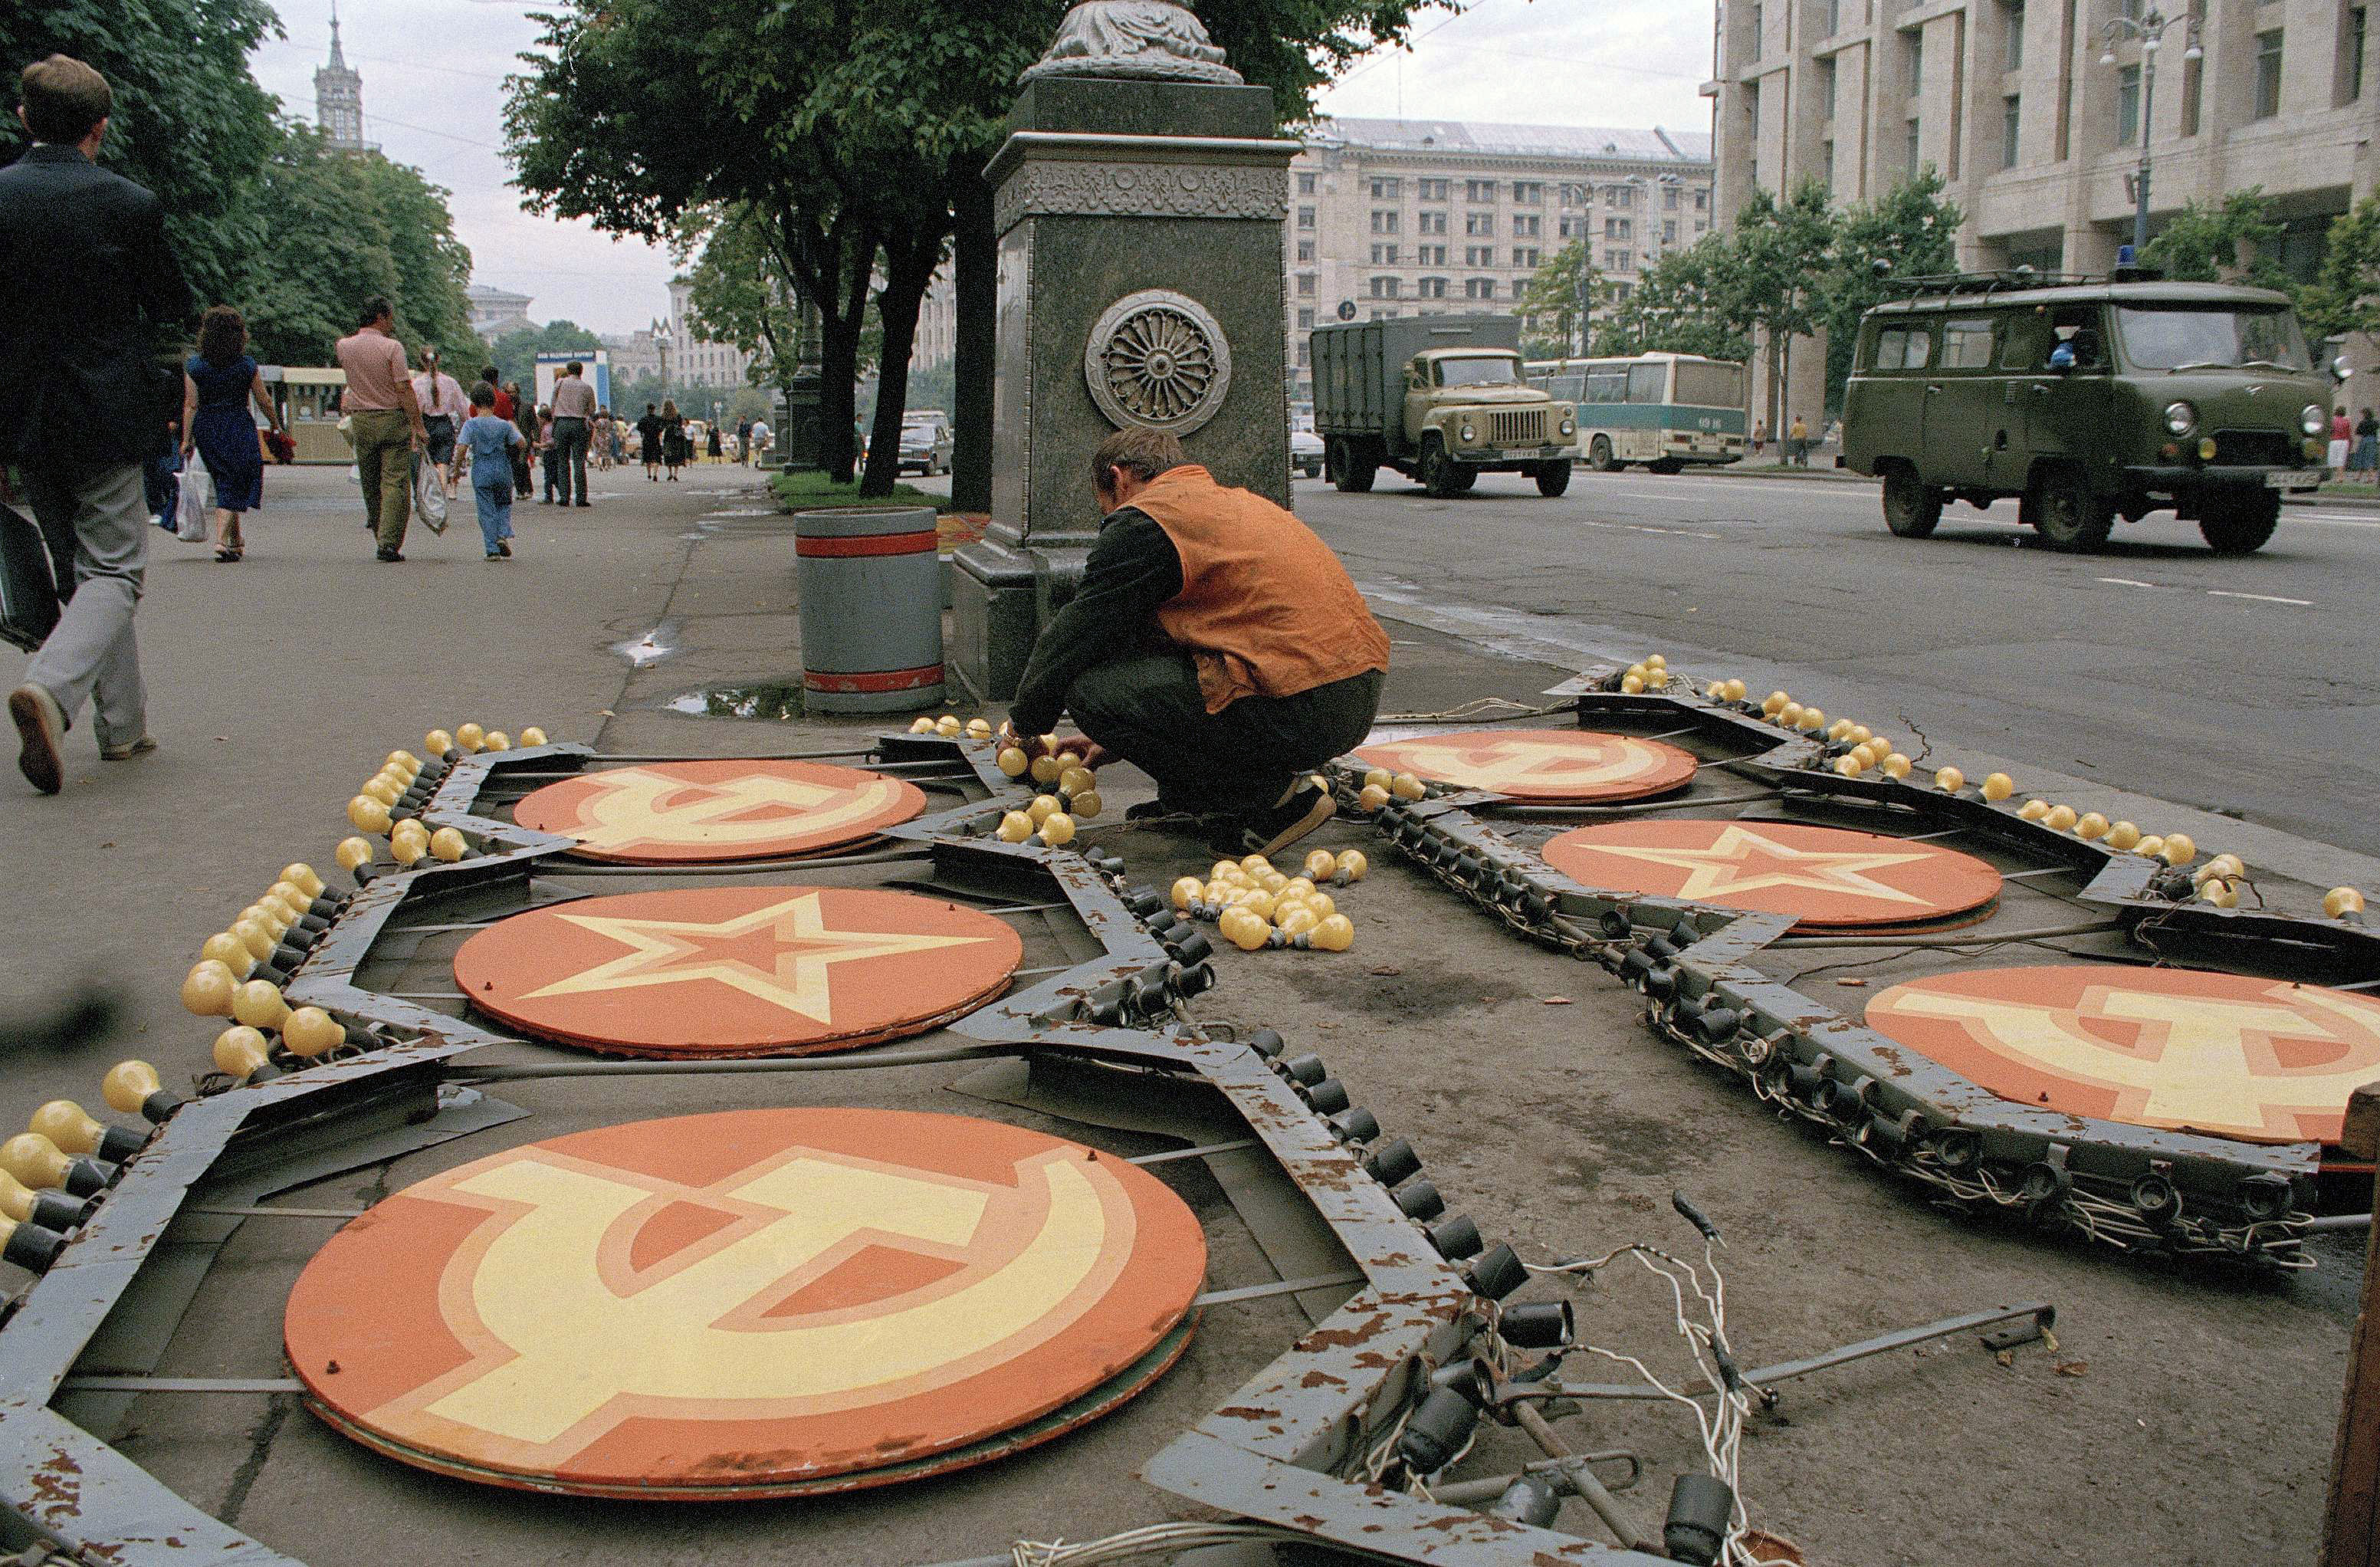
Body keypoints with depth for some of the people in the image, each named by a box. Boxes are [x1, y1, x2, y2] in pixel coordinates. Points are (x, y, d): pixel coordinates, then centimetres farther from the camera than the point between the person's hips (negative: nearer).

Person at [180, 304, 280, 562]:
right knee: (233, 486, -1)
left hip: (206, 429, 3)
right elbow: (263, 401, 1)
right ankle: (221, 539, -17)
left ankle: (236, 541, 26)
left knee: (225, 483, 16)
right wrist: (276, 425, 17)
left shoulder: (194, 366, -2)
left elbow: (190, 405, -4)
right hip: (238, 427, -3)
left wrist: (187, 439, 0)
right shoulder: (247, 366, -6)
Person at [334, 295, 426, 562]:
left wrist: (363, 332, 23)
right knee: (395, 483, -4)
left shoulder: (345, 346, 5)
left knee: (371, 486, 14)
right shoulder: (392, 347, -10)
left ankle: (382, 538, 22)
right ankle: (390, 543, -10)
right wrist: (418, 426, -10)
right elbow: (405, 389, -14)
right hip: (394, 420, -5)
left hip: (361, 422, 5)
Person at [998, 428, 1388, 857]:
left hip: (1301, 708, -10)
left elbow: (1070, 640, 3)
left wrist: (1022, 726, 21)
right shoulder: (1235, 502, 26)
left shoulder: (1142, 523, -2)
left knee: (1090, 688, -5)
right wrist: (1118, 739, 39)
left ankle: (1271, 799, -2)